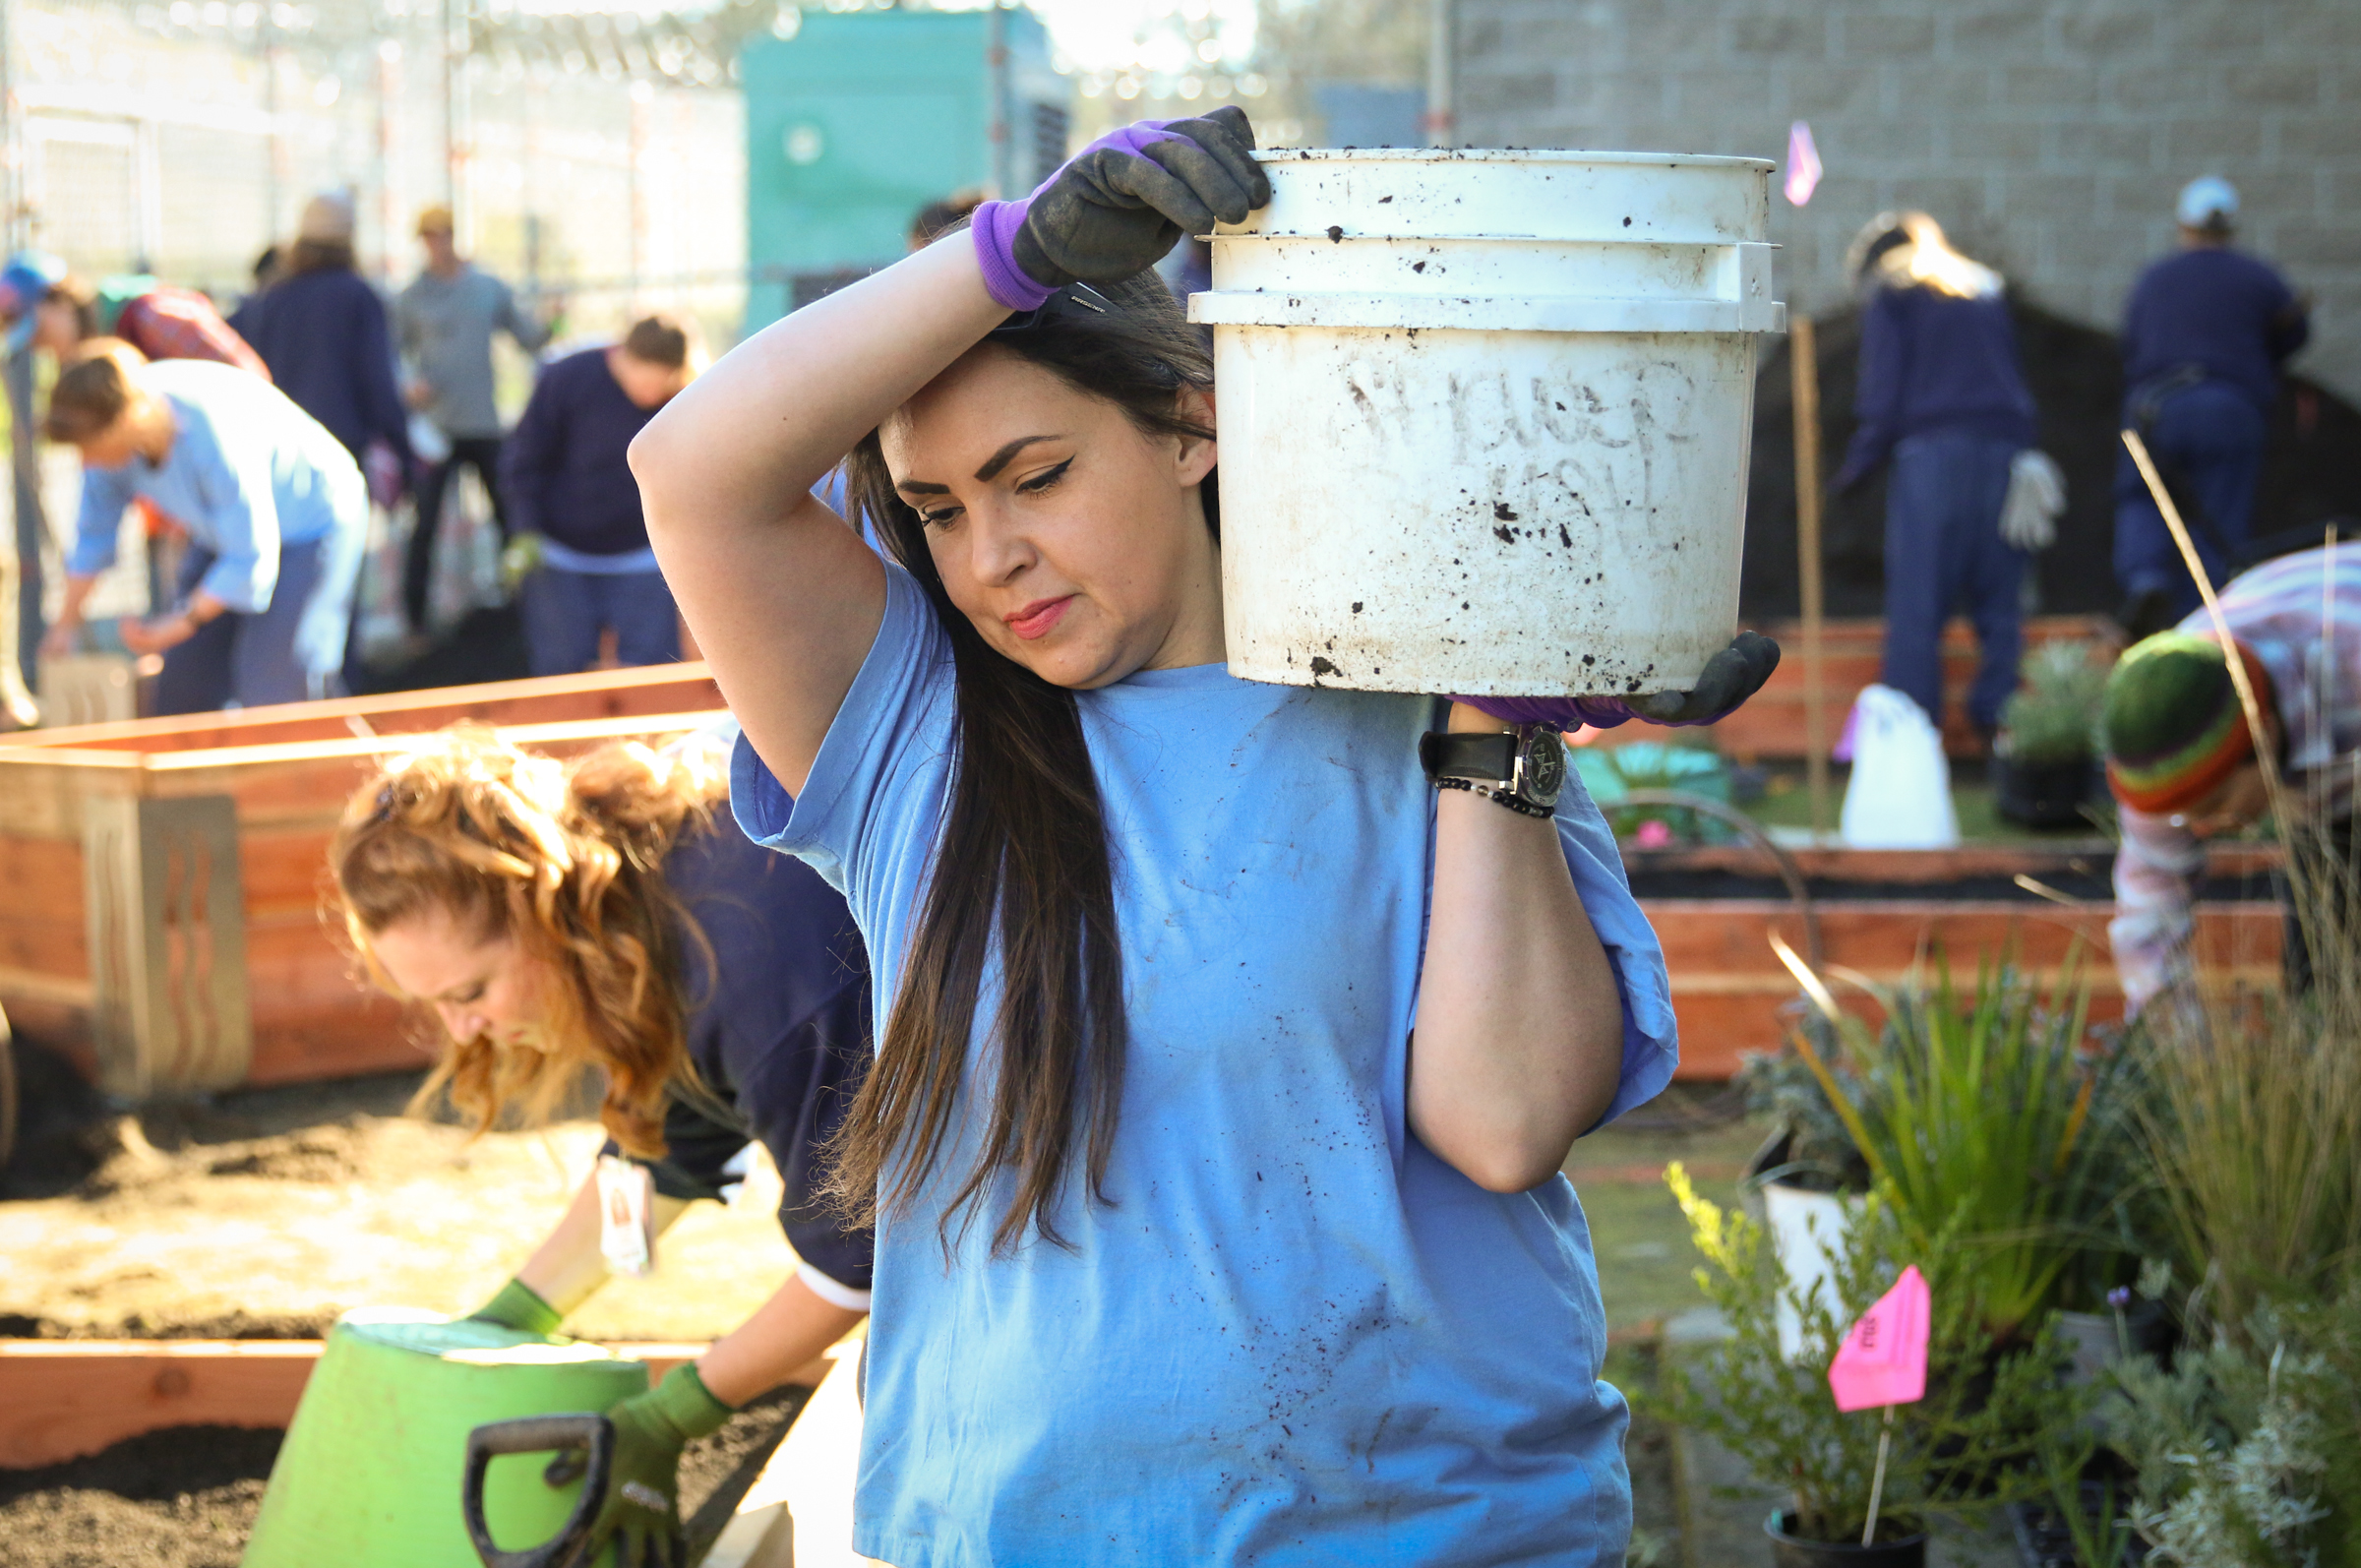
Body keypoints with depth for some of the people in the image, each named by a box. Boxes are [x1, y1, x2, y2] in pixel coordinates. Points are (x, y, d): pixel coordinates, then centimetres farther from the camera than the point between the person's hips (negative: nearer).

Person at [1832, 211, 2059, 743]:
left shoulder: (1890, 300, 7)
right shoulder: (1987, 296, 24)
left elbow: (1883, 398, 1)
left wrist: (1855, 468, 10)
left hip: (1933, 453, -5)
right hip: (2007, 451, 5)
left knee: (1916, 608, -5)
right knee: (2000, 605, 7)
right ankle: (1999, 719, 0)